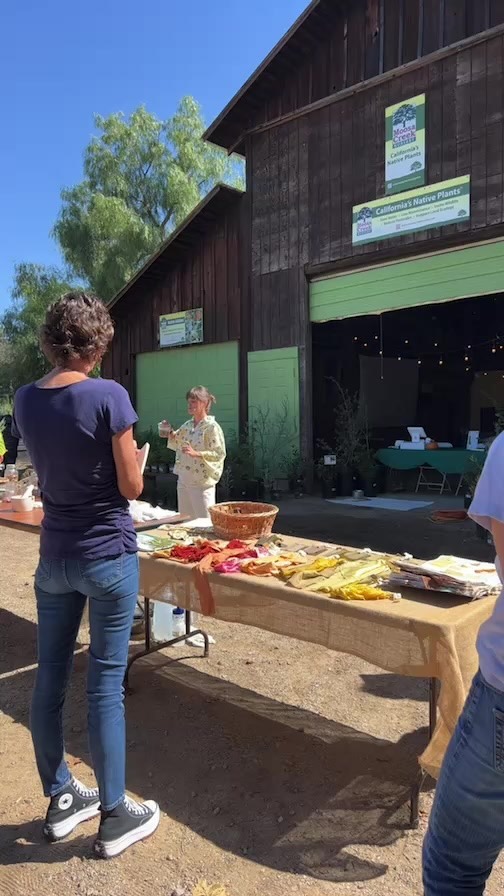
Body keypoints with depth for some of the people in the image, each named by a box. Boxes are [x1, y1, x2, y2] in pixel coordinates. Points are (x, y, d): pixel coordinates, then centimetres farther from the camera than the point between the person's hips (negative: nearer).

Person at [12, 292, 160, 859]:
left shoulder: (25, 400, 1)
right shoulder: (109, 396, -17)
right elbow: (131, 487, -12)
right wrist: (137, 460, 6)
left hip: (54, 557, 6)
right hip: (108, 556, -5)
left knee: (50, 677, 15)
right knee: (105, 685, 5)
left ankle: (60, 800, 34)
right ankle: (115, 817, 21)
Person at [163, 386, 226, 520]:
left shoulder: (212, 427, -12)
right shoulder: (187, 425, 9)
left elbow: (220, 454, -17)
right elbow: (178, 445, 21)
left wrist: (196, 453, -26)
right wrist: (170, 433, 3)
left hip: (202, 482, -7)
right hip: (183, 481, 8)